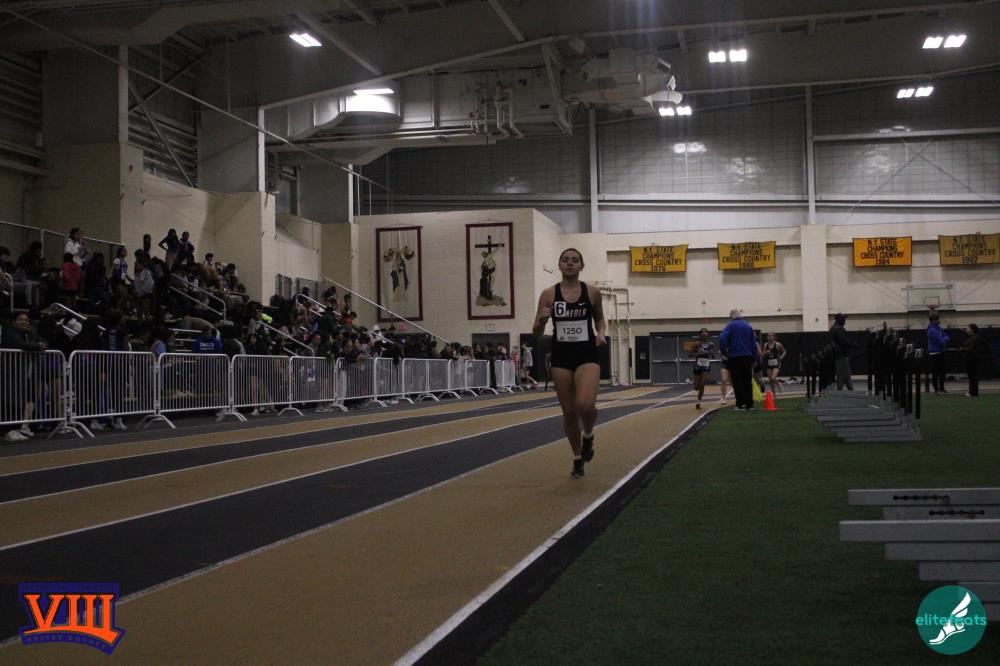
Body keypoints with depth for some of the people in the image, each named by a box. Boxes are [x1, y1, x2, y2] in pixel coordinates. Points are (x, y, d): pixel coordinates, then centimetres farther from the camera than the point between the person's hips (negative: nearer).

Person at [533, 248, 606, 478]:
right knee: (569, 412, 7)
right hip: (561, 357, 1)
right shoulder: (548, 294, -2)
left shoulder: (592, 292, -1)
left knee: (585, 405, -23)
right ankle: (577, 458, 28)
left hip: (587, 355, -1)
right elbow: (536, 333, 2)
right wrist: (542, 320, -19)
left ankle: (588, 435, 11)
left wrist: (601, 333, -4)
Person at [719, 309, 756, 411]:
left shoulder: (731, 325, -4)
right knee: (747, 381, 11)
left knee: (737, 381, -1)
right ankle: (749, 404, 11)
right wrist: (753, 359, 19)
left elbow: (722, 338, -19)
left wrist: (724, 351, -5)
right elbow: (754, 344, 14)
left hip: (735, 357, -4)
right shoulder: (748, 326, 11)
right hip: (748, 357, 4)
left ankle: (741, 404, -5)